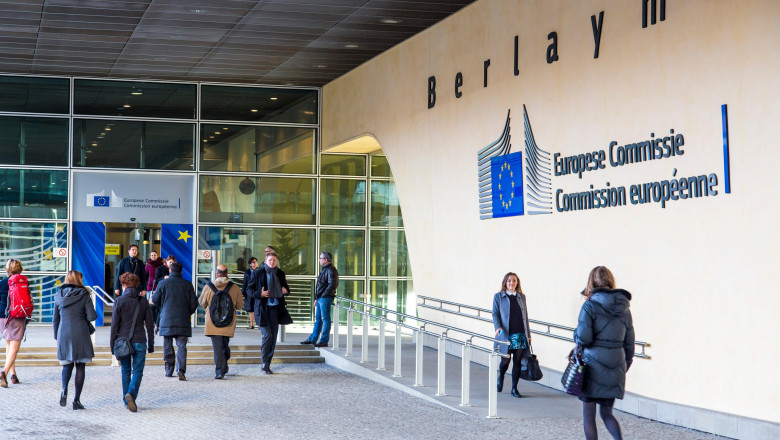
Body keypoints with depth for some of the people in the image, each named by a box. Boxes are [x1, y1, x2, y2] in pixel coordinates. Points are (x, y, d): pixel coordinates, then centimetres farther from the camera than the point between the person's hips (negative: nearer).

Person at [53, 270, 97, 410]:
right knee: (80, 366, 5)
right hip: (81, 335, -3)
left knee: (67, 364, 16)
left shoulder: (59, 296, 6)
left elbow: (56, 319, 11)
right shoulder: (84, 295, -5)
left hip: (64, 335, 3)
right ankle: (77, 400, 2)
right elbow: (92, 316, -11)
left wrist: (56, 336, 21)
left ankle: (64, 390, -10)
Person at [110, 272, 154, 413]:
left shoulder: (119, 301, -4)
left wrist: (112, 344, 3)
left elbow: (114, 324, -4)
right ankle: (131, 393, -21)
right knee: (138, 371, 3)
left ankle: (127, 401, 14)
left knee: (126, 371, 13)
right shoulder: (144, 302, 2)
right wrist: (151, 344, 11)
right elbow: (149, 325, 3)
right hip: (139, 342, 0)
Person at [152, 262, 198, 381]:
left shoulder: (163, 283, -2)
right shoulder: (187, 284, 0)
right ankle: (181, 370, -17)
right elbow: (193, 303, 2)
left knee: (167, 346, 11)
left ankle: (169, 370, 16)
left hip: (166, 320, 0)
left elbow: (155, 300, 3)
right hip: (182, 320, 0)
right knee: (181, 345, -1)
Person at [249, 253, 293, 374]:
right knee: (267, 335, -14)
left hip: (275, 308, 4)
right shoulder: (259, 273, -2)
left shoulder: (280, 274, 10)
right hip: (262, 308, -4)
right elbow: (249, 290, 1)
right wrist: (260, 294, -16)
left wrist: (285, 290, 0)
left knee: (273, 337, 5)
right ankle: (264, 364, -1)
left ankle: (268, 364, 15)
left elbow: (286, 288, 23)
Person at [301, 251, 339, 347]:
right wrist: (317, 299, 20)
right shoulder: (324, 269, 18)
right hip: (320, 299, 10)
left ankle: (324, 341, -1)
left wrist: (324, 295, -17)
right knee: (318, 318, 14)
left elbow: (332, 285, -22)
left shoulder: (330, 270, -13)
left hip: (325, 299, -10)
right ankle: (312, 339, 20)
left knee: (325, 319, -5)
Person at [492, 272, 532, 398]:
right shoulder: (498, 297, 4)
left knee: (517, 361, 2)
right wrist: (498, 327, -18)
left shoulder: (521, 297, 12)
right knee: (505, 360, -3)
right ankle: (500, 377, 31)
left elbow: (525, 316, 14)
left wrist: (528, 334, 11)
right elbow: (495, 314, 0)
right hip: (506, 335, -3)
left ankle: (514, 388, 10)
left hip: (520, 335, 3)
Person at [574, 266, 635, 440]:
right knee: (607, 413, 15)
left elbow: (583, 338, -16)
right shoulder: (624, 308, 7)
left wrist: (576, 334, 6)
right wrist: (625, 366, 20)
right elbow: (629, 343, 10)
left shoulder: (590, 305, -9)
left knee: (588, 414, 9)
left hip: (593, 366, -5)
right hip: (615, 368, 5)